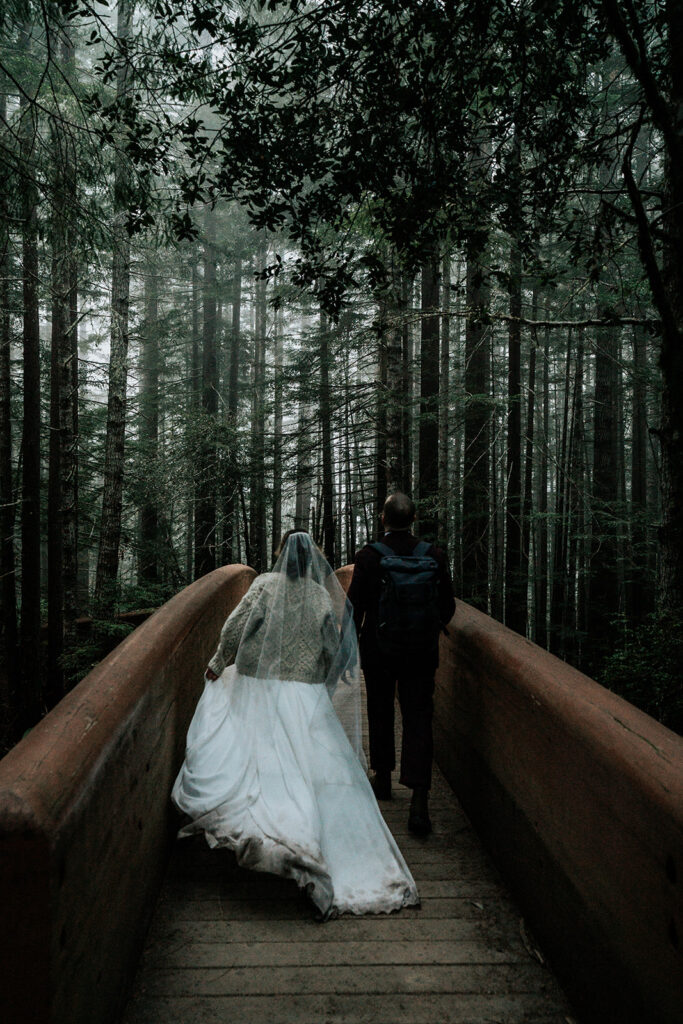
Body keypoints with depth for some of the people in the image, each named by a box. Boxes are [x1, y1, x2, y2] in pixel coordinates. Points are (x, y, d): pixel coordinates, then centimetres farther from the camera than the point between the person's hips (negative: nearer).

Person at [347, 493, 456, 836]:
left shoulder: (368, 556, -12)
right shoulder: (434, 555, -6)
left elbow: (355, 606, -7)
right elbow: (447, 606, 3)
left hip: (378, 650, 0)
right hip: (421, 653, 1)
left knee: (380, 714, 18)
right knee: (418, 719, 2)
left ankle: (383, 778, 34)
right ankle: (419, 801, -6)